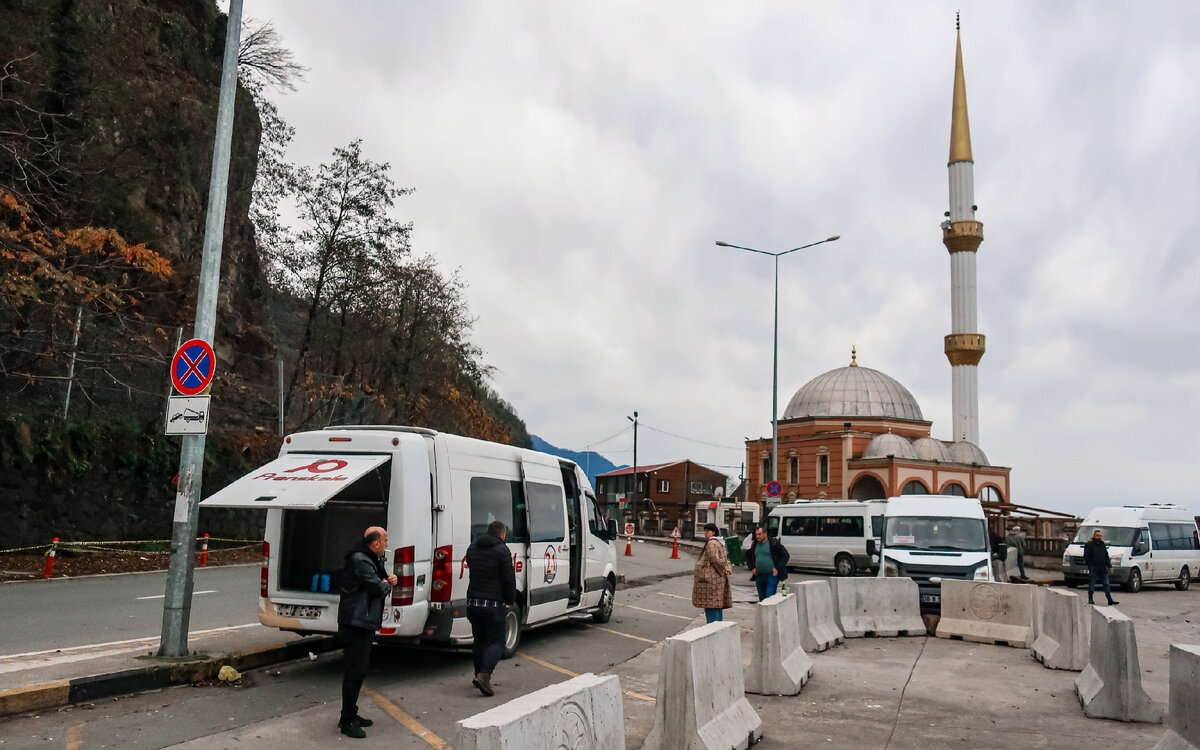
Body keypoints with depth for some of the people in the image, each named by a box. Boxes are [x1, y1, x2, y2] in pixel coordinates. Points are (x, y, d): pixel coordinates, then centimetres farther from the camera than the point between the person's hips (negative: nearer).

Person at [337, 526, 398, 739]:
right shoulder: (359, 560, -19)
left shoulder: (370, 559, 16)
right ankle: (347, 721, -1)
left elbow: (381, 583, 23)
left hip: (363, 623, 11)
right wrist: (387, 585, 0)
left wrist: (389, 580, 0)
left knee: (359, 669, 17)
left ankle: (351, 715, 27)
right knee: (355, 671, -7)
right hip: (356, 623, -11)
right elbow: (378, 589, -22)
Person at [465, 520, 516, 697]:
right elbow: (509, 579, -11)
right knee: (496, 641, 1)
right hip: (494, 604, -6)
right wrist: (510, 601, 1)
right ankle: (484, 674, -16)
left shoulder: (472, 548, 12)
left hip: (473, 601, 6)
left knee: (479, 640, 17)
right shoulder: (502, 550, -10)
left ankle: (479, 676, 19)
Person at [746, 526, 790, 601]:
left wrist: (778, 568, -10)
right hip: (759, 576, 6)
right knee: (762, 600, 11)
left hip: (772, 575, -6)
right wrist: (752, 568, 7)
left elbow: (786, 556, -2)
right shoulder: (754, 545, 12)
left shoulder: (774, 543, -4)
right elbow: (749, 558, 26)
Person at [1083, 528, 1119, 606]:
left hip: (1103, 569, 6)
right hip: (1093, 569, -6)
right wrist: (1090, 566, -15)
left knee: (1106, 584, 5)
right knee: (1092, 585, 2)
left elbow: (1106, 557, 21)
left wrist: (1109, 566, 13)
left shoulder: (1102, 544, 15)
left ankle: (1110, 600, 6)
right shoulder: (1089, 545, -4)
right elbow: (1086, 557, -8)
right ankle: (1090, 599, 12)